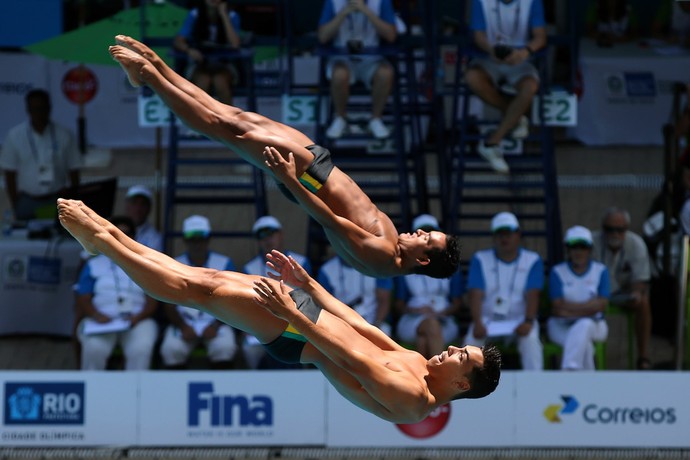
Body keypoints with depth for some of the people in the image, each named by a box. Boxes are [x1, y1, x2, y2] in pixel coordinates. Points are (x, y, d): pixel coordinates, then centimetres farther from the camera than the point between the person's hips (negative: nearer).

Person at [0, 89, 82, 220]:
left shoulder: (64, 135, 2)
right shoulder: (14, 136, 1)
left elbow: (73, 173, 6)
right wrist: (15, 207, -2)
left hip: (56, 200, 0)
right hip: (27, 203, 0)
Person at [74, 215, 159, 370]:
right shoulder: (94, 265, 18)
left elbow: (152, 300, 9)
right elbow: (83, 300, 10)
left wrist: (139, 317, -12)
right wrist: (96, 315, -12)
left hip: (136, 321, 0)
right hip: (102, 321, 0)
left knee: (141, 349, -33)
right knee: (94, 348, -34)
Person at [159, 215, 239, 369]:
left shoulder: (224, 264, 8)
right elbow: (169, 305, 4)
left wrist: (216, 325, -13)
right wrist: (183, 327, -14)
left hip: (216, 323, 0)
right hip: (184, 323, 0)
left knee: (225, 347, -33)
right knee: (171, 349, -32)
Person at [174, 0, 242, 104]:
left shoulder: (231, 16, -7)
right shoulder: (195, 15, -5)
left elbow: (235, 44, -21)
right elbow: (177, 42, -10)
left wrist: (224, 16, -20)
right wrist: (189, 50, -32)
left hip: (223, 65, 0)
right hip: (200, 63, 0)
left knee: (220, 82, -34)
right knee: (203, 82, -33)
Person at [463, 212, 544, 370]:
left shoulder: (532, 260, 6)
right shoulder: (480, 259, 7)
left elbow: (532, 295, -6)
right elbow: (475, 294, -4)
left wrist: (528, 321, -25)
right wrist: (477, 323, -22)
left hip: (519, 320, -1)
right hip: (488, 320, 1)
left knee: (530, 337, -33)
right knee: (472, 337, -30)